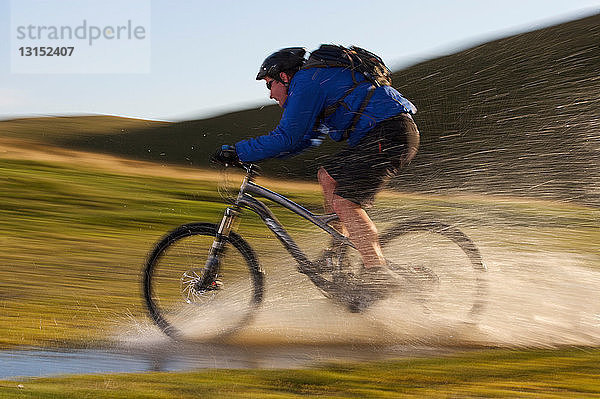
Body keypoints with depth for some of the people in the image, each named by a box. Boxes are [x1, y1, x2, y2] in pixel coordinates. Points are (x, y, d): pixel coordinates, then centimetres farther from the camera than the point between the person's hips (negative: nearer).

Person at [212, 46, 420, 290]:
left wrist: (237, 152, -6)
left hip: (389, 132, -11)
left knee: (344, 202, -16)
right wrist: (253, 154, 30)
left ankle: (378, 275, -23)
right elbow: (302, 139, 35)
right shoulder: (316, 80, 27)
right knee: (327, 176, 17)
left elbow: (286, 139, -13)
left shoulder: (306, 82, -5)